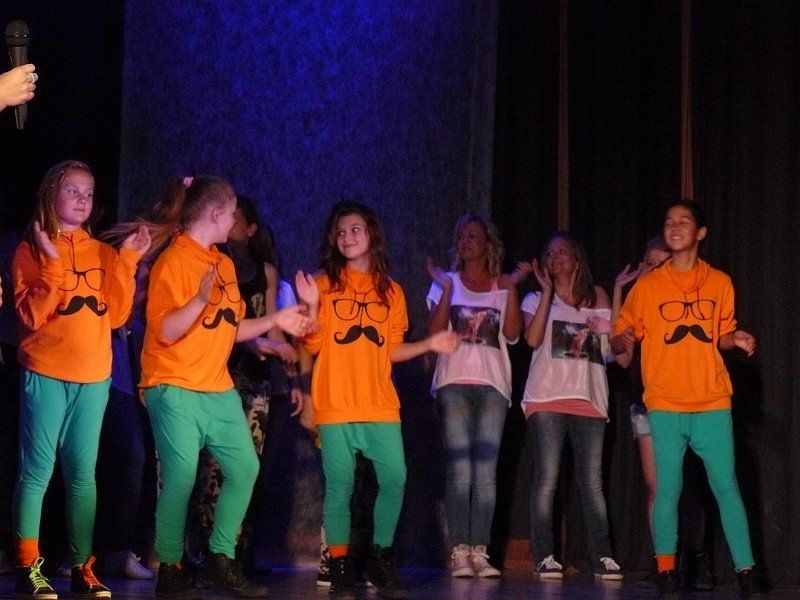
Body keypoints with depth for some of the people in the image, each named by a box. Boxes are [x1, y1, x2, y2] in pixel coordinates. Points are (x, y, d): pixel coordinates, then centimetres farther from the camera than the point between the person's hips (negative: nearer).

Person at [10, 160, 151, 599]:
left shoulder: (103, 253, 12)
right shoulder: (31, 250, -1)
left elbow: (116, 315, 3)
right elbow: (31, 316, -12)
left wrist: (127, 261, -3)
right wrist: (52, 263, -19)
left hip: (94, 378, 4)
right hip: (46, 376, -4)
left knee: (83, 474, 6)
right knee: (37, 470, -5)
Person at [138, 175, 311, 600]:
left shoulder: (224, 263, 15)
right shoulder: (173, 261, -10)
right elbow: (166, 332, -17)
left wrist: (275, 321, 15)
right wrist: (201, 298, -30)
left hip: (219, 390, 8)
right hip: (176, 391, -8)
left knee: (245, 468, 4)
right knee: (181, 479, -10)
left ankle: (220, 562, 13)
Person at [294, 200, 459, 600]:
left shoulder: (391, 291, 14)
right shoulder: (324, 284, 5)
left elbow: (390, 350, 15)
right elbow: (313, 346, -1)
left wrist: (429, 345, 3)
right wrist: (312, 307, -16)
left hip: (381, 405, 3)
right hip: (336, 405, -2)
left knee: (394, 479, -6)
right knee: (340, 485, -5)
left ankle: (380, 561, 10)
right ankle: (340, 567, 4)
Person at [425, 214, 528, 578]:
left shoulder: (502, 286, 13)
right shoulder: (447, 282, 11)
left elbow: (512, 334, -1)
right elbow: (435, 332, -1)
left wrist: (512, 288, -6)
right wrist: (447, 289, -8)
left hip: (492, 384, 1)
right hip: (454, 383, -1)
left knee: (486, 472, -3)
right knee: (459, 470, -7)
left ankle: (479, 552, -3)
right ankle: (459, 552, -6)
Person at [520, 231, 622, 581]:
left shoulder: (597, 297, 15)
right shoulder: (537, 299, 11)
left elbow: (613, 341, 5)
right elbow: (532, 339, -8)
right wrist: (547, 291, -6)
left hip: (589, 400, 1)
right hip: (546, 399, -1)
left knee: (592, 484, 0)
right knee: (546, 480, -6)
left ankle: (602, 558, 1)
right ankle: (545, 558, -4)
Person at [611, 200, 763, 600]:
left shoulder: (720, 283, 10)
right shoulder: (647, 286, 5)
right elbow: (622, 339, 6)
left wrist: (735, 339, -3)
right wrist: (621, 344, -17)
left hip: (712, 402, 1)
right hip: (664, 405, -1)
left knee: (725, 486, -4)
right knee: (668, 489, -5)